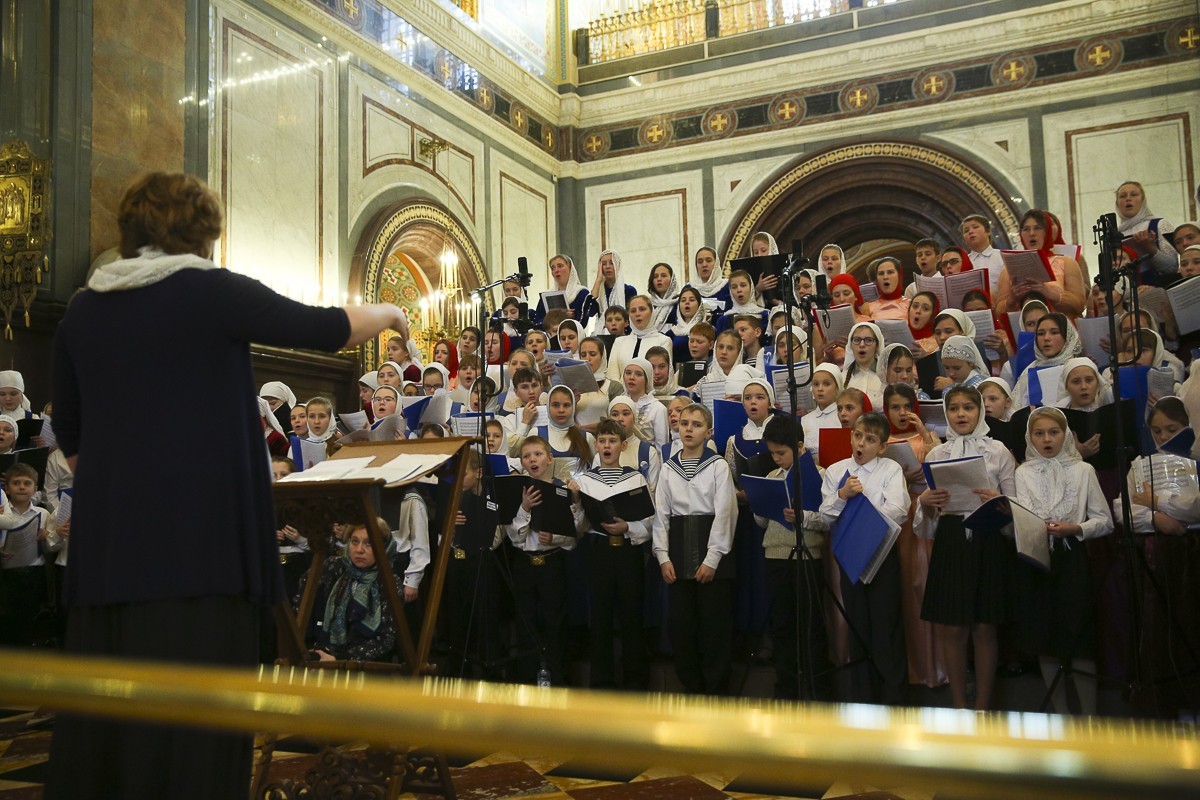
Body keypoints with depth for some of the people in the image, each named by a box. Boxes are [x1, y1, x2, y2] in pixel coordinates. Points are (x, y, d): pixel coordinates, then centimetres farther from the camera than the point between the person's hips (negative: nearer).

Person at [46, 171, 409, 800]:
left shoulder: (81, 311, 11)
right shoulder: (213, 292, -5)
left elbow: (68, 432, 17)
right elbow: (329, 330, -2)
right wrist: (388, 314, 17)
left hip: (106, 535, 6)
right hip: (198, 530, -5)